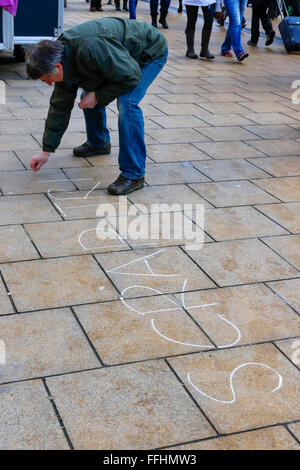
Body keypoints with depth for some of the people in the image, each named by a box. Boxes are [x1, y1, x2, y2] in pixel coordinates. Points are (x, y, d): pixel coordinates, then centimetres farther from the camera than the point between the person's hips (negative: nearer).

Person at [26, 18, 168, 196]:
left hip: (150, 52, -9)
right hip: (122, 55, 9)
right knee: (89, 94, 10)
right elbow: (60, 107, 1)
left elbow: (130, 76, -32)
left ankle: (134, 174, -19)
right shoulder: (63, 61, -8)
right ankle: (98, 143, 36)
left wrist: (98, 96, -22)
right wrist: (46, 151, 4)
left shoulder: (90, 49, -39)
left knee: (127, 103, -25)